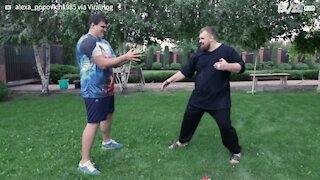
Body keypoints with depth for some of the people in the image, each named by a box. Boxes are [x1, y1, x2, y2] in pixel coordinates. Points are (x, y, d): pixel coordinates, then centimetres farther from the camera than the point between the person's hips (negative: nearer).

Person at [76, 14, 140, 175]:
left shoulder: (104, 42, 13)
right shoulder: (87, 41, -18)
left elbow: (113, 62, 13)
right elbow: (103, 64, -25)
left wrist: (128, 58, -4)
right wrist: (125, 57, -19)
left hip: (106, 88, 10)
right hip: (94, 90, -10)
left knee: (108, 115, 24)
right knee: (93, 123, -10)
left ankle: (106, 142, 47)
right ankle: (84, 162, -2)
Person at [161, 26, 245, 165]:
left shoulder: (226, 51, -8)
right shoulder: (199, 54, 5)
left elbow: (241, 67, -10)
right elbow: (185, 71, 8)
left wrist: (227, 66, -30)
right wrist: (170, 80, 4)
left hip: (219, 100, -5)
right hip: (198, 98, 5)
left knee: (225, 125, -3)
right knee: (188, 119, 15)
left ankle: (235, 151, 20)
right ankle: (182, 141, 40)